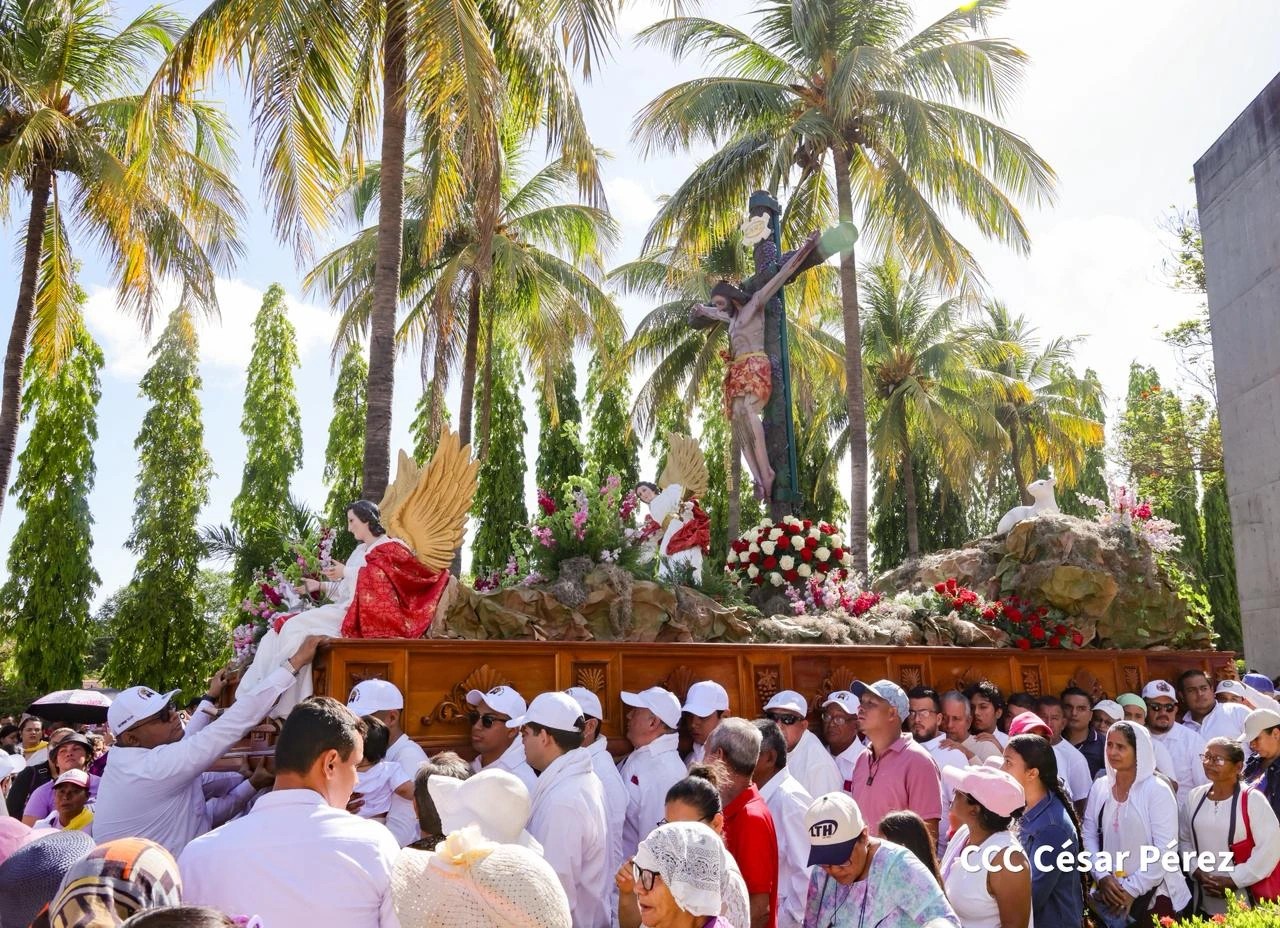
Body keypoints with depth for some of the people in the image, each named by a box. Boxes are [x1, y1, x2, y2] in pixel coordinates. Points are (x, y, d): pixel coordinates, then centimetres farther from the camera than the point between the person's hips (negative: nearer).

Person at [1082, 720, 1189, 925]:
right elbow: (1088, 835, 5)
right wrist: (1102, 876, -8)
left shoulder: (1158, 791, -10)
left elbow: (1165, 850, -14)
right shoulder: (1100, 787, 2)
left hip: (1152, 894, -4)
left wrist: (1132, 889, -15)